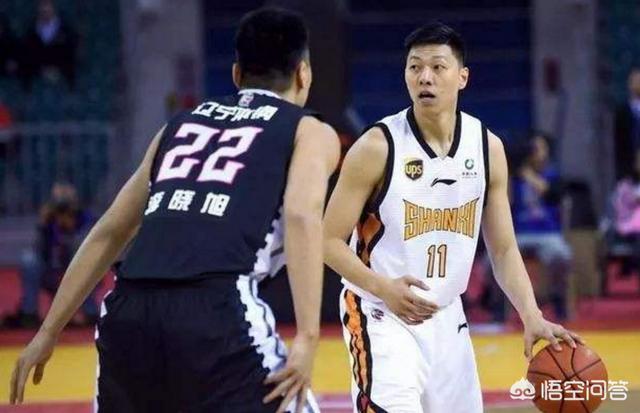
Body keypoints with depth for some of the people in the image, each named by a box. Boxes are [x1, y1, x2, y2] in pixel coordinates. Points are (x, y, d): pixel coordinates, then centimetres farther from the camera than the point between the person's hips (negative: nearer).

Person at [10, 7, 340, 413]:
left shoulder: (181, 124, 29)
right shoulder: (310, 132, 14)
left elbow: (110, 232, 28)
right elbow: (302, 217, -6)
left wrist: (48, 332, 32)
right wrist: (307, 338, -14)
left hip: (130, 311, 6)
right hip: (217, 314, -5)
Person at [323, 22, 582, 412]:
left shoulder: (488, 148, 1)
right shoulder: (378, 147, -14)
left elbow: (504, 250, 6)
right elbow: (330, 240, -12)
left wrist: (532, 317, -9)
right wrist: (384, 288, -28)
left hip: (446, 319, 6)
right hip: (381, 312, -6)